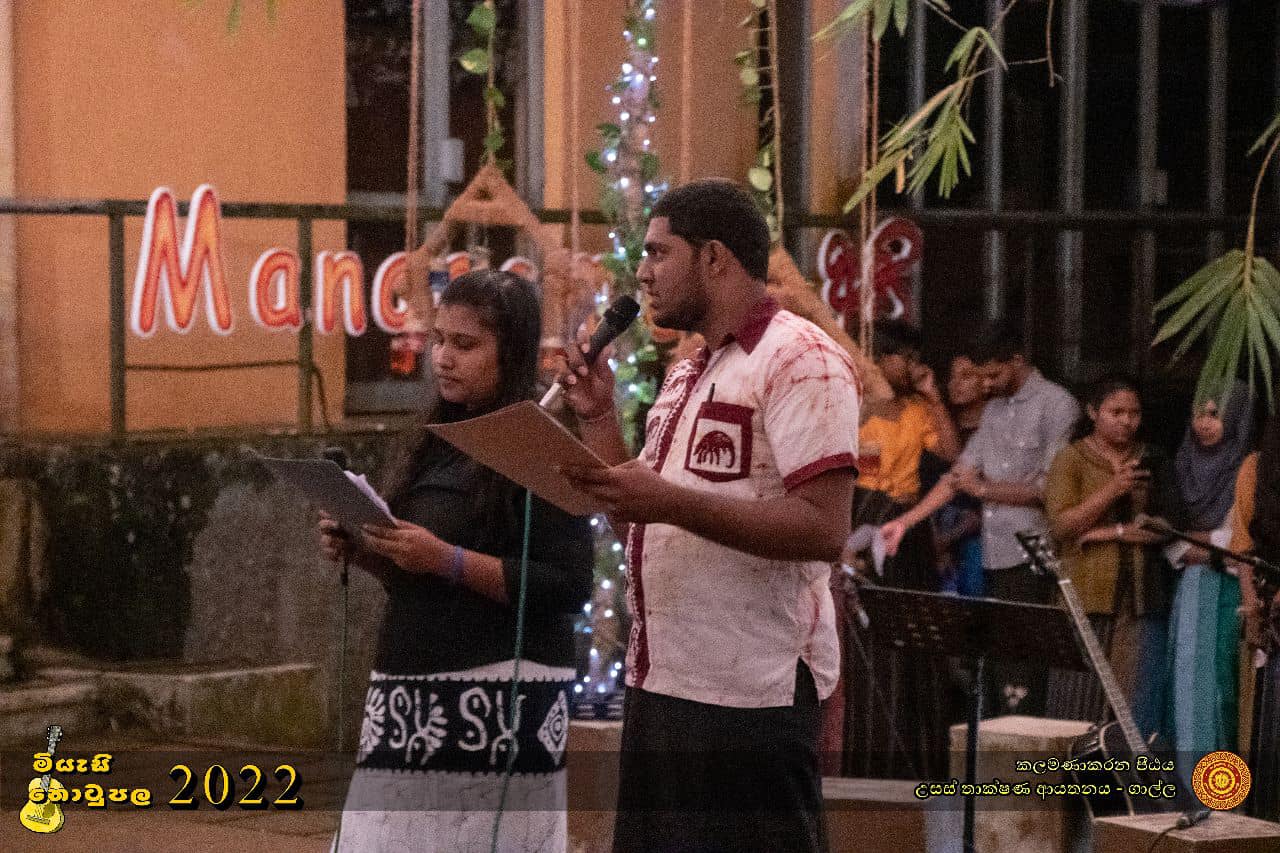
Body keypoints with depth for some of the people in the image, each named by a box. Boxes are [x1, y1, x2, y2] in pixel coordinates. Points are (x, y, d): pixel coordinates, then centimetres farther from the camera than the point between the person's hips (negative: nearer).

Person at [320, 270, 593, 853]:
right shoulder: (441, 440, 14)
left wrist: (448, 560, -21)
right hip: (414, 692, 7)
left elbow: (569, 586, -16)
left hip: (499, 698, -7)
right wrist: (361, 551, 1)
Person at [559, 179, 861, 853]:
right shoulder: (687, 375, 19)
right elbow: (636, 516, 23)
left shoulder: (799, 360, -11)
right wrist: (597, 418, 10)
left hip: (750, 695, -9)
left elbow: (822, 530, -21)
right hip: (661, 682, 9)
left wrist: (670, 501, -25)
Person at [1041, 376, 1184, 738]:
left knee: (1138, 708, -3)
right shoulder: (1071, 460, 5)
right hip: (1087, 596, -2)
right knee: (1079, 709, -6)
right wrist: (1112, 490, -15)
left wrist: (1106, 533, -6)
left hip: (1142, 599, 2)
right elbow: (1061, 525, -6)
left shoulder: (1153, 461, 13)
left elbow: (1169, 525, 4)